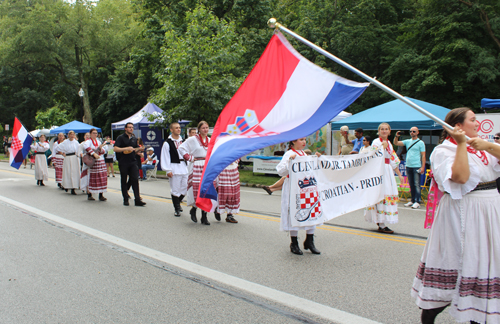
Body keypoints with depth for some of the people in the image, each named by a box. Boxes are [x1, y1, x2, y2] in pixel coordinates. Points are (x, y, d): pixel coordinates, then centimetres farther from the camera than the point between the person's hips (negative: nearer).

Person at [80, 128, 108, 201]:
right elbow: (86, 147, -26)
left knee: (101, 178, 0)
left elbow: (103, 152, 14)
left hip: (100, 162, 6)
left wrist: (100, 148, -8)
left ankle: (101, 195, 3)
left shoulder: (98, 142, 17)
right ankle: (89, 195, 8)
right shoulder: (88, 141, -3)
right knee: (90, 178, -2)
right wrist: (94, 154, -32)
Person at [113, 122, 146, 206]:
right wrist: (126, 148, -23)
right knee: (124, 181, 5)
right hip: (123, 163, -3)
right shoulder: (121, 138, -2)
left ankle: (137, 200, -5)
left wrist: (139, 149, -3)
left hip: (133, 162, 4)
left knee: (135, 180, -4)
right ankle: (125, 199, 15)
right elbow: (115, 149, -13)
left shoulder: (134, 139, 13)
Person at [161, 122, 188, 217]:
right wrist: (168, 170, -12)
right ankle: (176, 209, 13)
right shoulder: (167, 143, -5)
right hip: (174, 168, -5)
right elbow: (165, 158, -8)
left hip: (184, 167, 6)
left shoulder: (183, 141, 13)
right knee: (175, 189, 0)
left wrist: (188, 166, 12)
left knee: (185, 188, 8)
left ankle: (178, 202, 34)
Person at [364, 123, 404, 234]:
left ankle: (380, 221, 17)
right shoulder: (376, 142, -5)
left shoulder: (389, 143, 16)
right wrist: (383, 147, -22)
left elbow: (393, 160, 20)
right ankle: (381, 225, -8)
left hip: (388, 171, 8)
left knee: (389, 194, 7)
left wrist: (399, 174, 17)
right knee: (381, 195, -10)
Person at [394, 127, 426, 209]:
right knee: (411, 184, 10)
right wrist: (396, 136, -11)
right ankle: (412, 200, 17)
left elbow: (423, 155, -4)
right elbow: (396, 143, 8)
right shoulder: (407, 141, 12)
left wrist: (423, 167, -11)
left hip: (416, 166, -5)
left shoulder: (420, 143, 0)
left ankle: (417, 202, -5)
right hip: (408, 166, 5)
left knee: (417, 184, -5)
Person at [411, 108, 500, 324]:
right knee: (457, 265, -3)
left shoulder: (480, 146, 14)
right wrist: (461, 144, -22)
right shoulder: (444, 150, -10)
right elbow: (460, 176, -25)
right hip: (463, 215, -8)